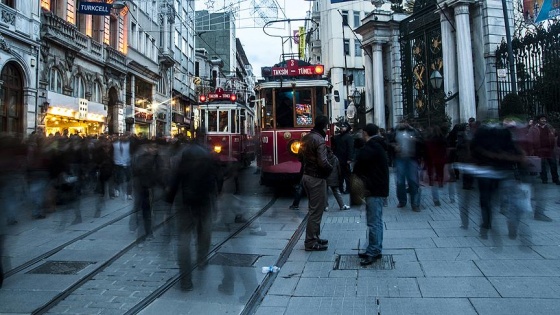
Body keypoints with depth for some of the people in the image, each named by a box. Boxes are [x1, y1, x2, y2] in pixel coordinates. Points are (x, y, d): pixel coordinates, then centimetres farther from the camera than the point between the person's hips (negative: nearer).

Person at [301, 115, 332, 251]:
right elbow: (323, 162, -25)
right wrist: (330, 168, -6)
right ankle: (311, 242, 6)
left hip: (307, 175, 10)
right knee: (316, 210, -1)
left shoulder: (306, 137, 11)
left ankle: (314, 237, 27)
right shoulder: (319, 140, -18)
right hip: (317, 178, -9)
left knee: (315, 208, 19)